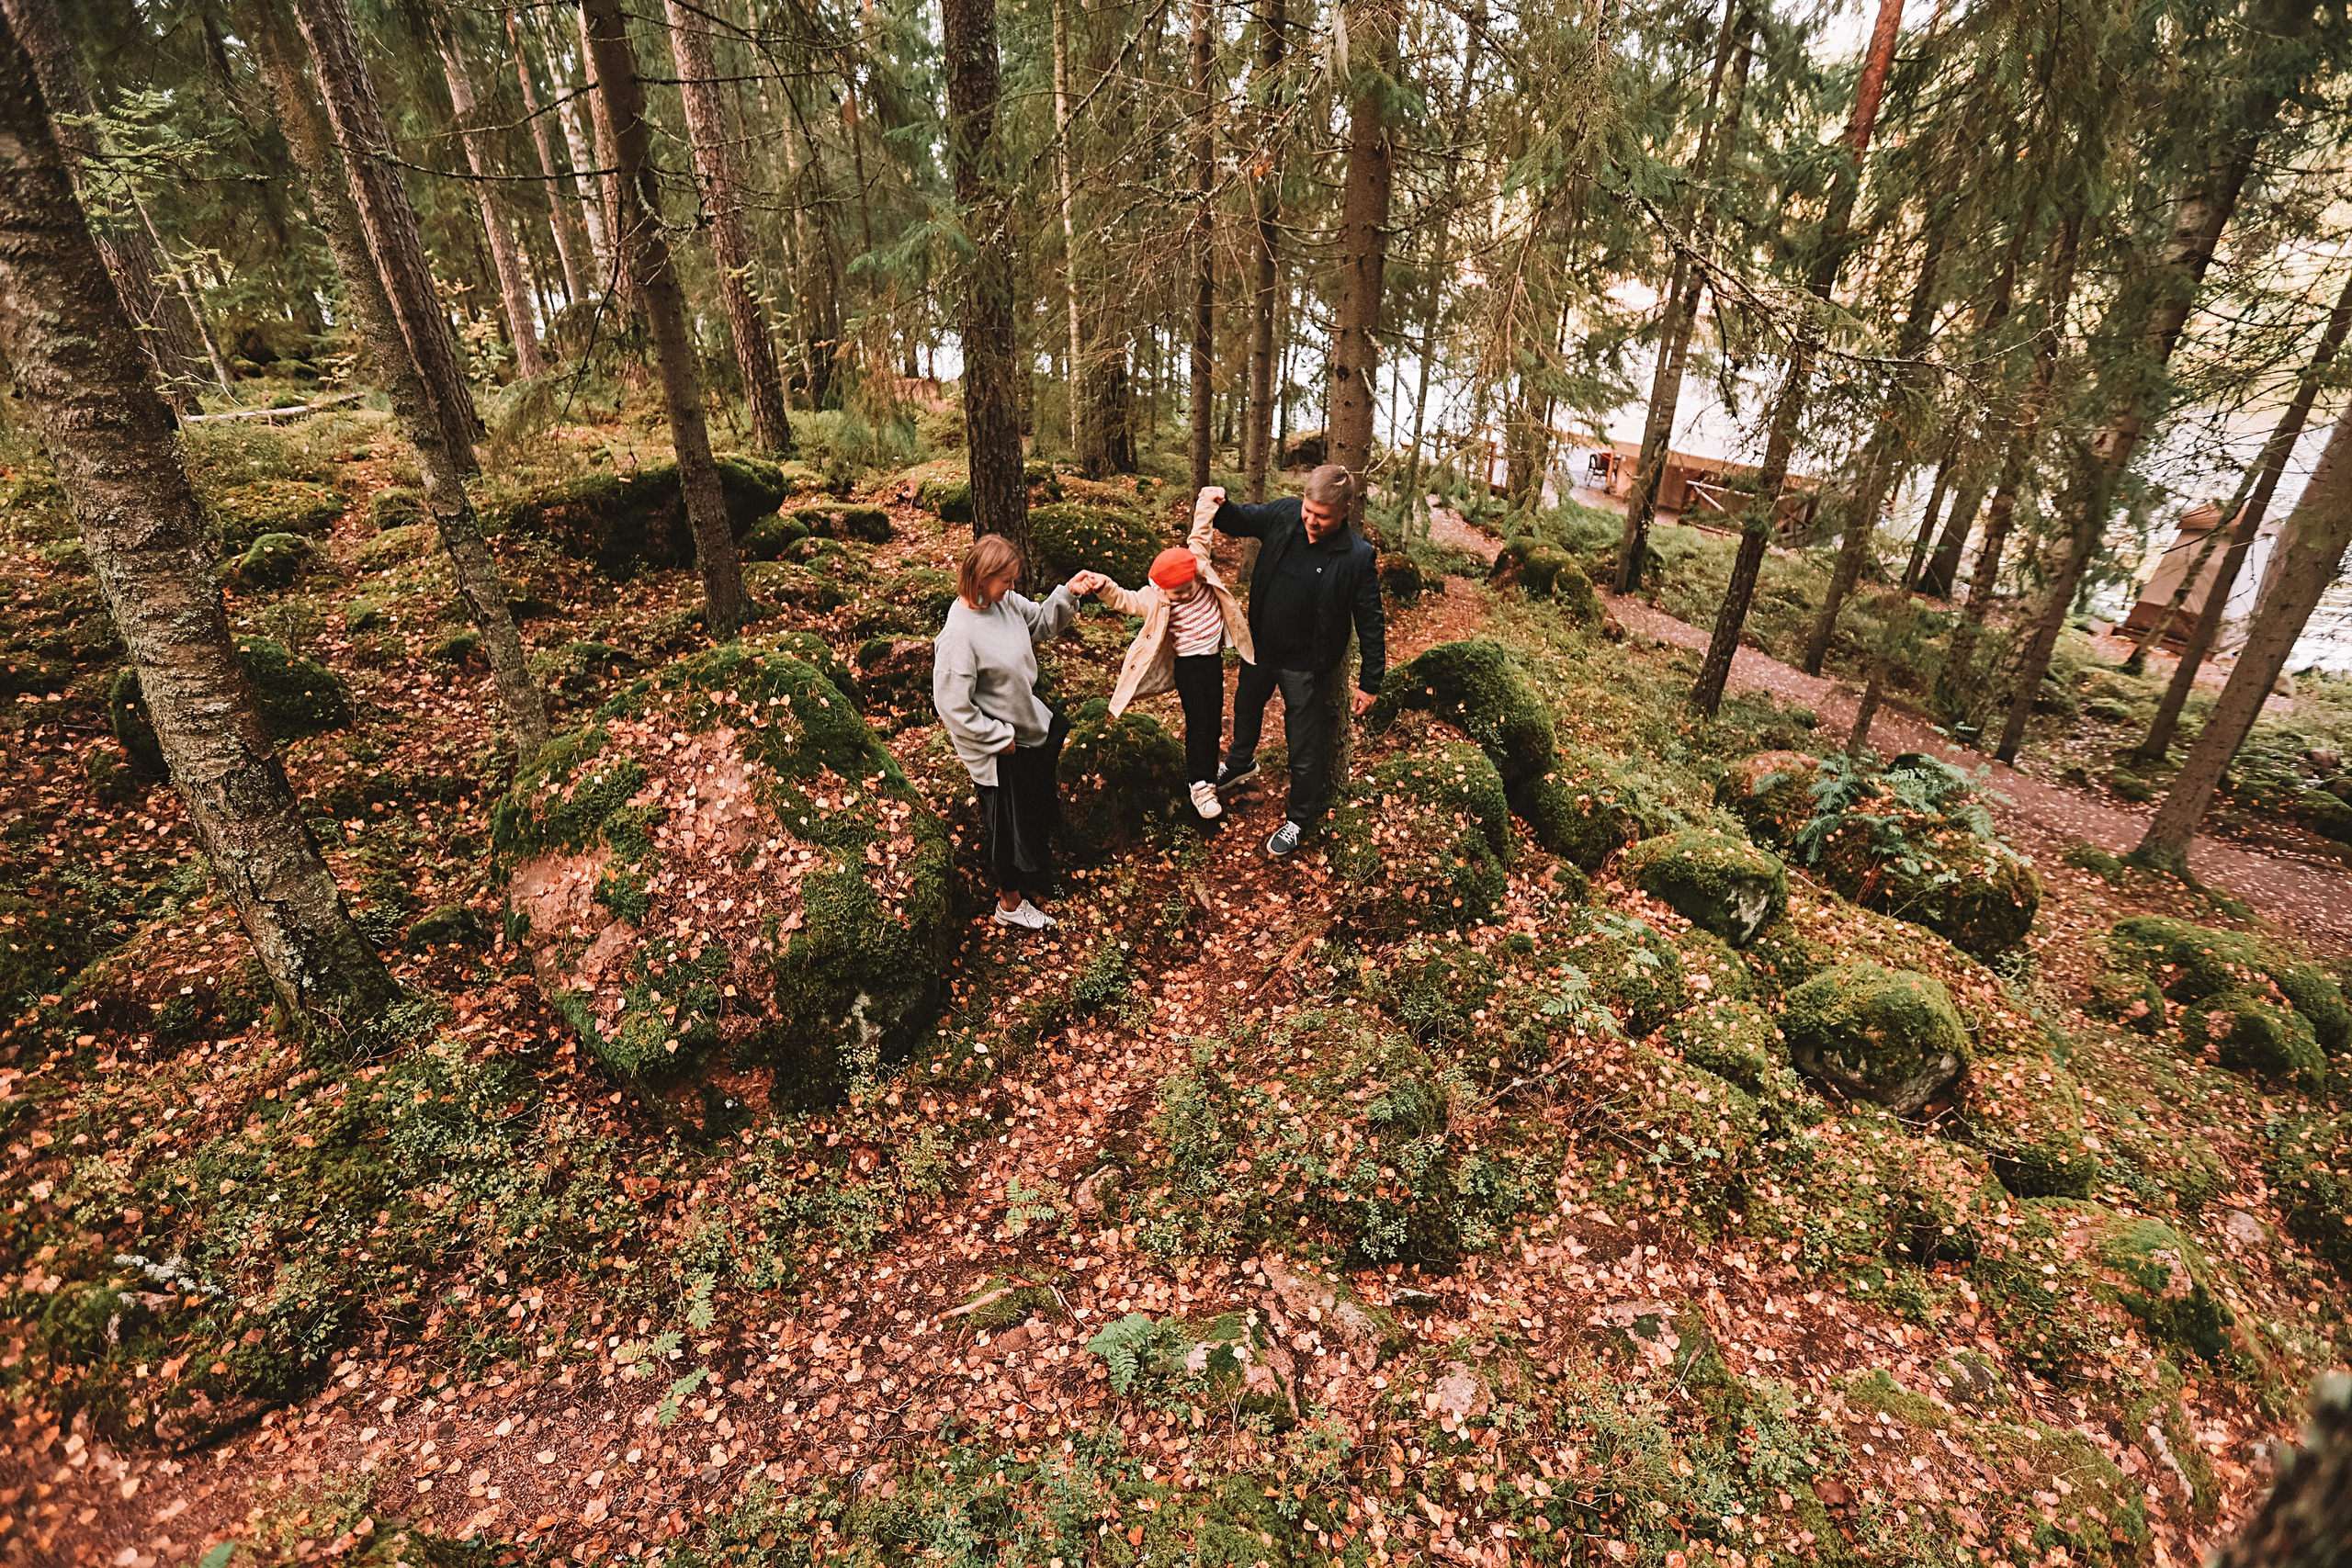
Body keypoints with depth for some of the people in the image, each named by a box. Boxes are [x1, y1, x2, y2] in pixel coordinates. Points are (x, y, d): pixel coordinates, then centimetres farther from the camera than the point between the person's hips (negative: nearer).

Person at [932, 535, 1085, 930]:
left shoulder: (1006, 602, -7)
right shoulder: (959, 633, -31)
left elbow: (1044, 621, 11)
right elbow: (953, 705, -27)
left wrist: (1068, 593, -8)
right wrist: (999, 739, -20)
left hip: (1027, 724, 8)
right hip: (998, 748, -8)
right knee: (1010, 825, 10)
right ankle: (1011, 904, 34)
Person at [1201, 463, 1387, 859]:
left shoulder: (1358, 556, -23)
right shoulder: (1284, 514, -13)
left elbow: (1370, 623, -15)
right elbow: (1241, 521, 6)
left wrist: (1370, 682, -11)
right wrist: (1219, 507, -17)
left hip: (1305, 666, -5)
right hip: (1261, 646, 6)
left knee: (1304, 746, 8)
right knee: (1246, 707, 31)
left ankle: (1299, 819, 31)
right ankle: (1240, 762, 62)